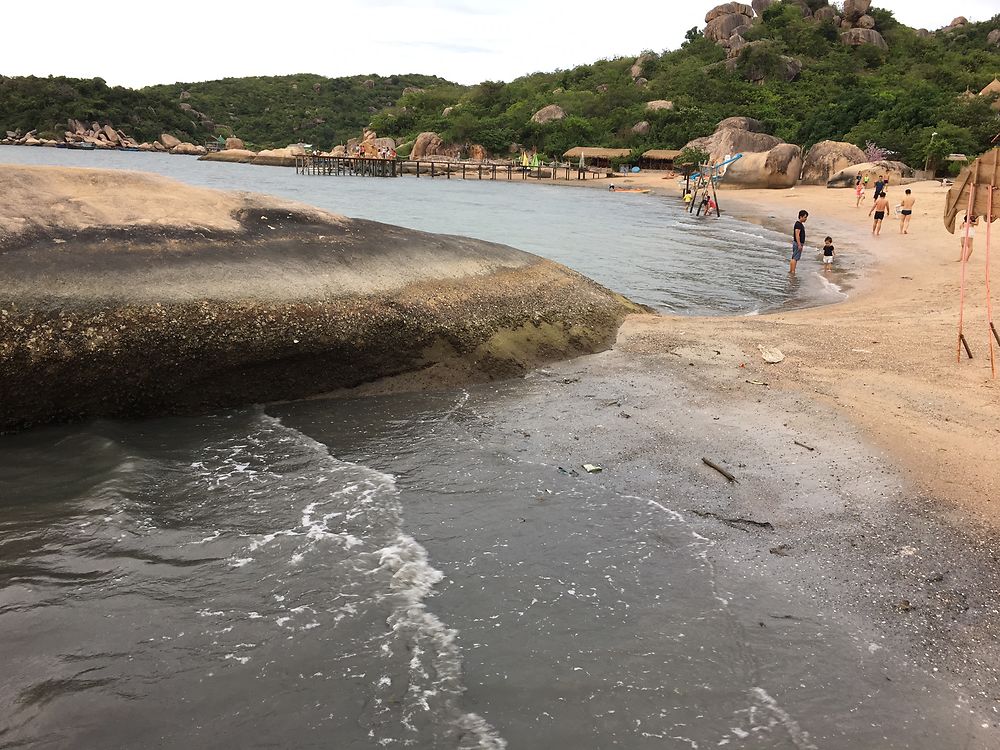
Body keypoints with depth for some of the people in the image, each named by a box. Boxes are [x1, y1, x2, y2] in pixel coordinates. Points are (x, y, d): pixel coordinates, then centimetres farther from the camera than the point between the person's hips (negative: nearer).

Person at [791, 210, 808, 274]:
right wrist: (799, 245, -25)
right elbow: (797, 235, -23)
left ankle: (790, 270, 17)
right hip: (797, 243, -10)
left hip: (799, 243, 10)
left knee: (794, 258, 13)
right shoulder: (798, 224, -17)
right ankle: (793, 271, -9)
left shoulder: (801, 224, 15)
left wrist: (802, 244, 25)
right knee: (795, 258, -9)